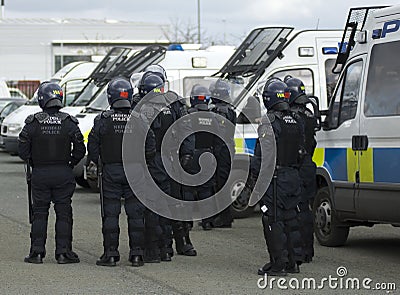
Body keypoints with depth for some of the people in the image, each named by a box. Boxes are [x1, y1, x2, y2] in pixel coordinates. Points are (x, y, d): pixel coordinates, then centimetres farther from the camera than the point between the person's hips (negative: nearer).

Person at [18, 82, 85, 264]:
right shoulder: (69, 123, -4)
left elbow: (23, 149, -4)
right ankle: (63, 252, 4)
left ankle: (37, 252, 7)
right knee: (63, 213, 5)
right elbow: (80, 150, -2)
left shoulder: (33, 122, -5)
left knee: (39, 214, 7)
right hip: (63, 174, 0)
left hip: (39, 174, 0)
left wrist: (32, 163, 12)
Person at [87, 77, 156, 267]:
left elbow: (92, 148, -3)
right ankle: (137, 254, 7)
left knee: (111, 214, 3)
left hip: (110, 172, -2)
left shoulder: (103, 120, -7)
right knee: (135, 213, 6)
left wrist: (98, 163, 15)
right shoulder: (140, 120, -1)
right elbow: (151, 148, 3)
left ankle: (111, 254, 3)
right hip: (135, 173, 2)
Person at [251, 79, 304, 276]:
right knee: (290, 218, 13)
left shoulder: (269, 122, -13)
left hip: (275, 178, -8)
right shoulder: (296, 123, 13)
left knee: (273, 220, -4)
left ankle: (278, 264, -5)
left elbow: (262, 154, -17)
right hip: (293, 176, 8)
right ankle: (293, 261, 17)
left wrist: (255, 174, -12)